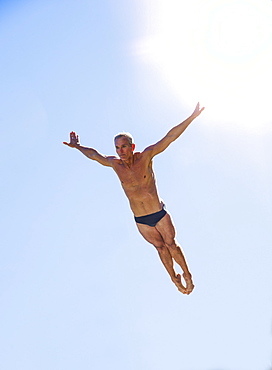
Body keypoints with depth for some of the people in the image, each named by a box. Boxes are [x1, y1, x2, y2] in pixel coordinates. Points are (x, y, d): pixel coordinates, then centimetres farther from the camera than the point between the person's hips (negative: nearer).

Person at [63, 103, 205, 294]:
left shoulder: (145, 156, -15)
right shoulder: (114, 163, -7)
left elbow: (169, 137, -17)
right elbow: (94, 154, 13)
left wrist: (192, 117, -19)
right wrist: (78, 146, 26)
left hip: (160, 213, -2)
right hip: (141, 220, 2)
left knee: (171, 244, 7)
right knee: (160, 247, 11)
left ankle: (187, 275, 26)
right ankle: (174, 278, 28)